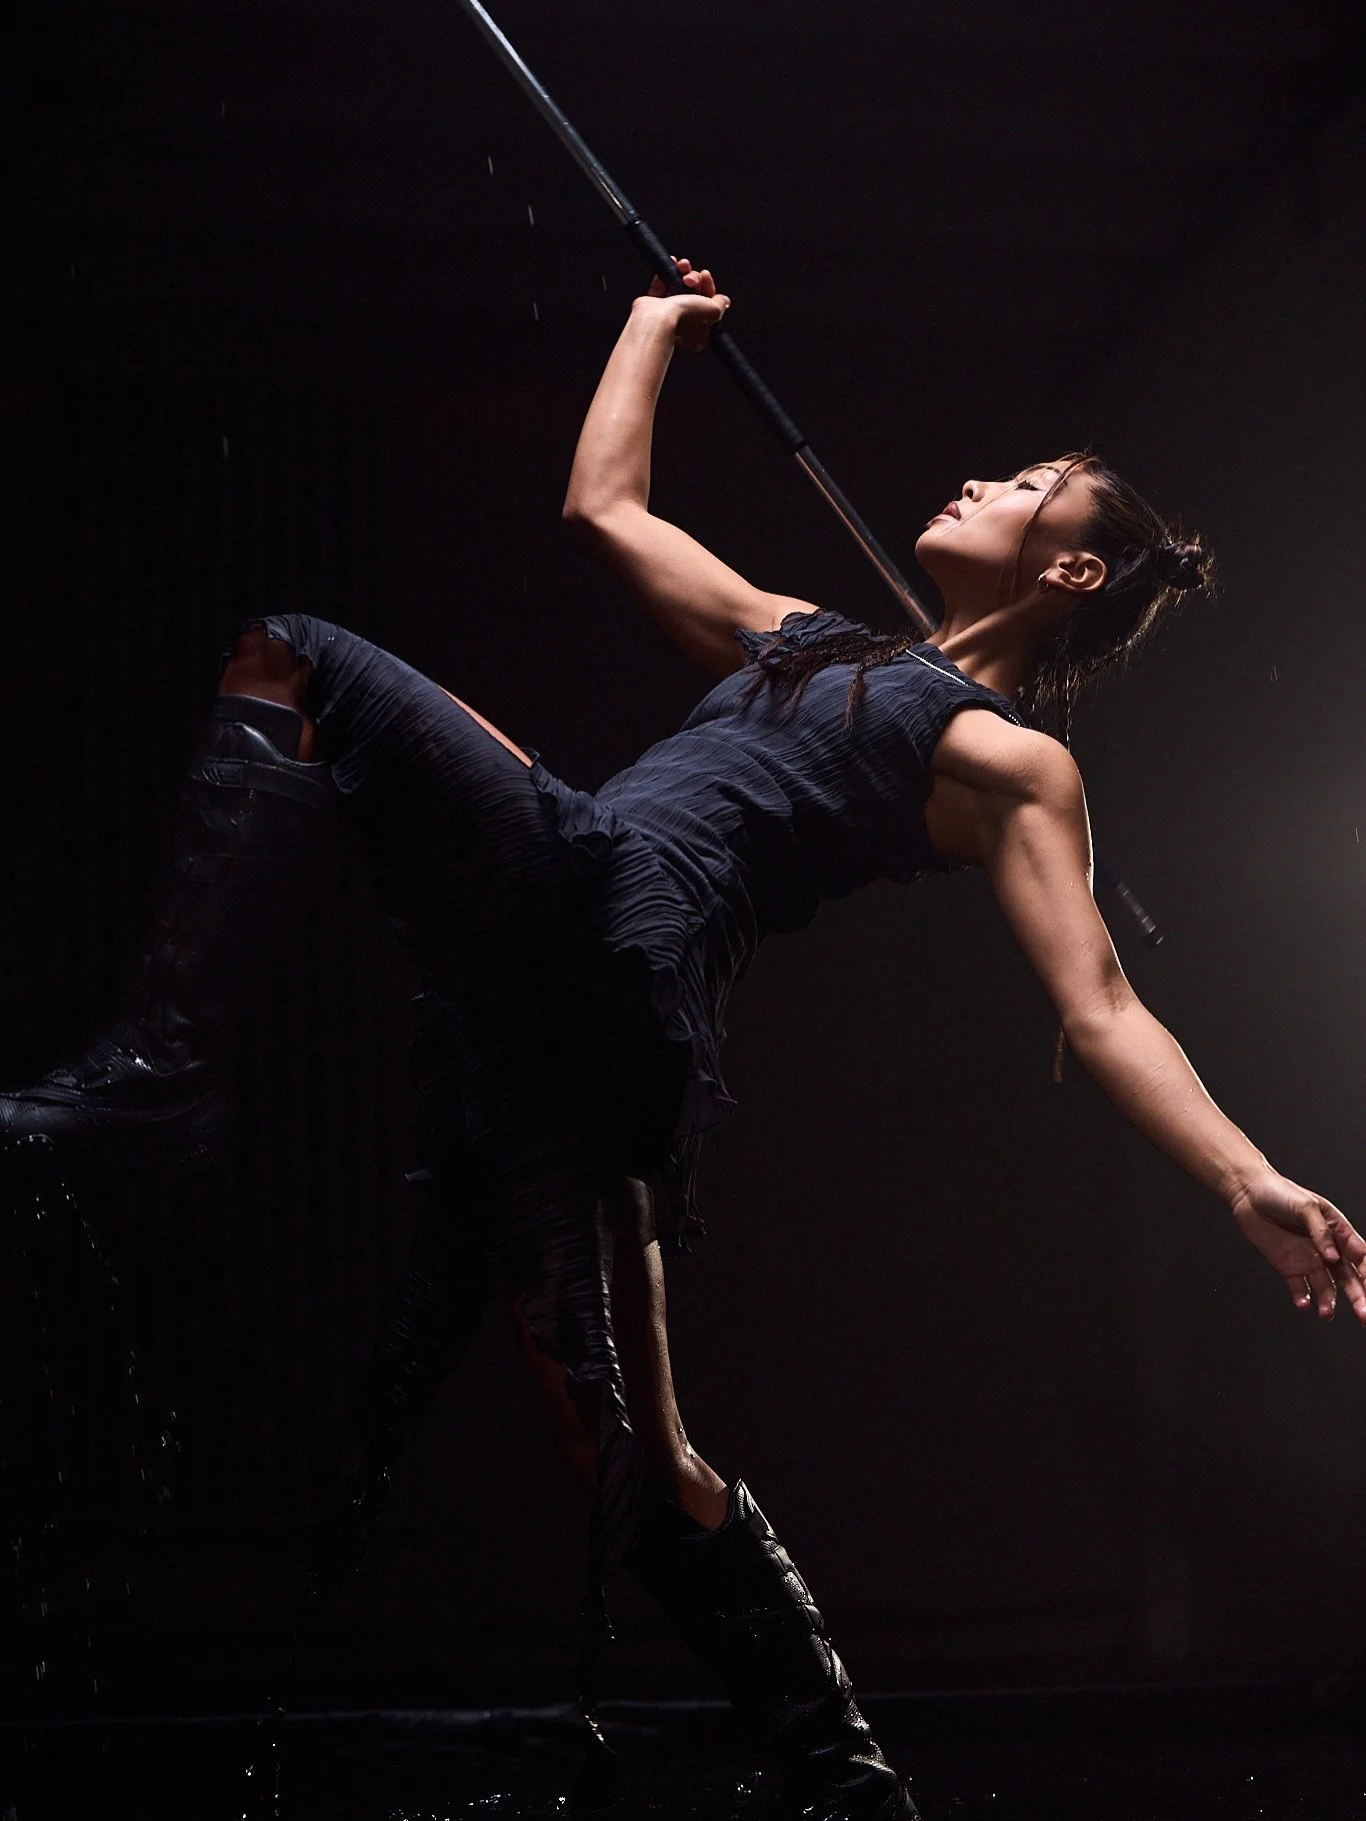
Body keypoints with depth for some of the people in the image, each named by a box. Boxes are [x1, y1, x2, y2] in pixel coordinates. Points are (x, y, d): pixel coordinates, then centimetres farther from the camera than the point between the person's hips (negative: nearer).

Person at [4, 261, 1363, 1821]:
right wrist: (659, 322, 47)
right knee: (626, 1442, 6)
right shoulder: (807, 641, 31)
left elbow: (1099, 1010, -1)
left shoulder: (1011, 761, 8)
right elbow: (604, 505, 38)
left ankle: (153, 1075, -24)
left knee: (290, 665, -10)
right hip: (564, 983, 7)